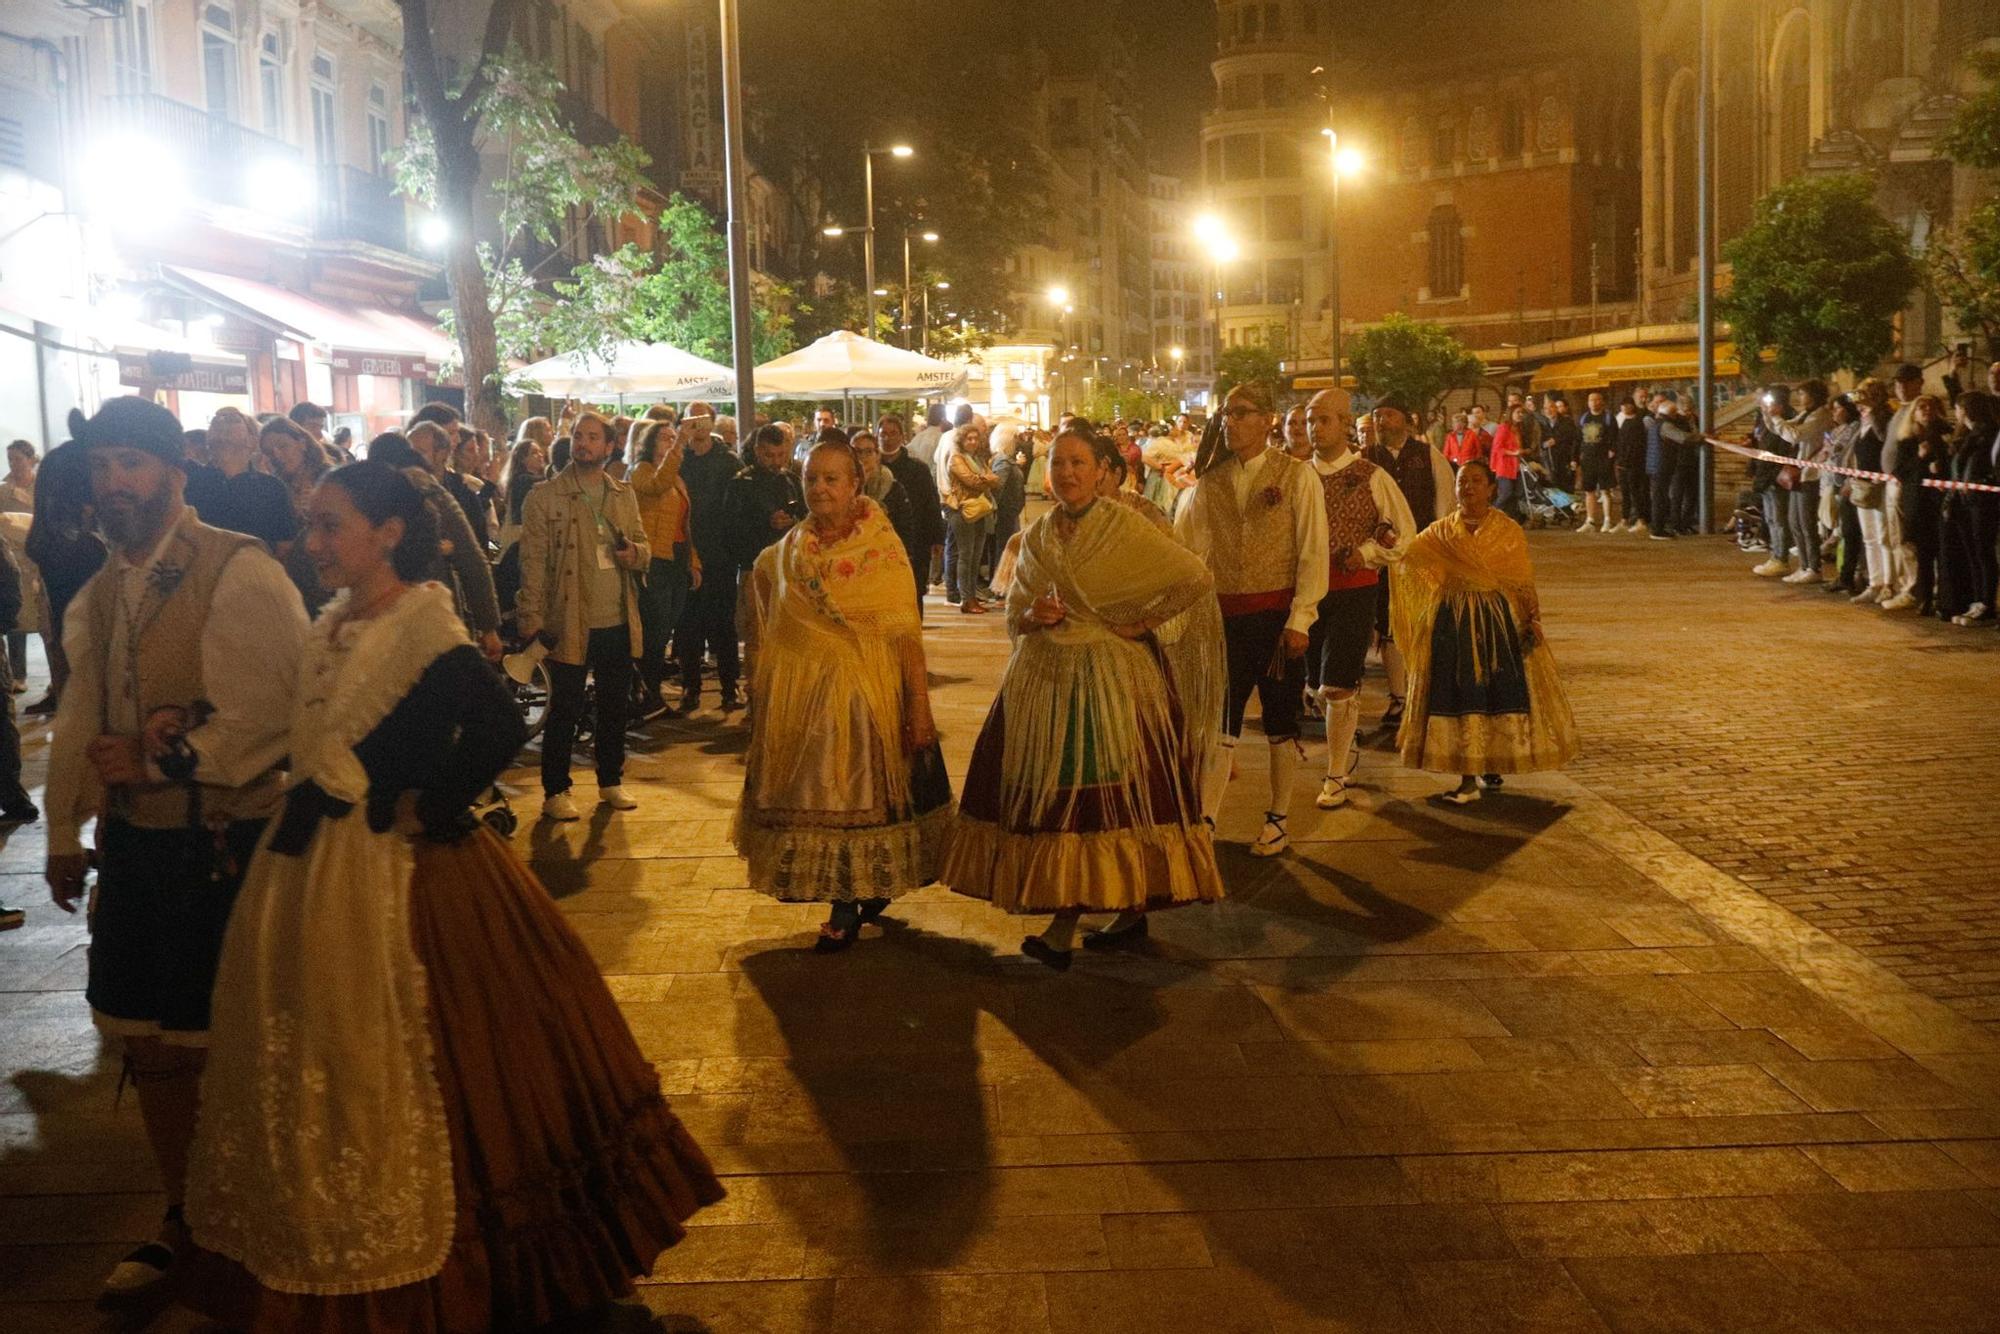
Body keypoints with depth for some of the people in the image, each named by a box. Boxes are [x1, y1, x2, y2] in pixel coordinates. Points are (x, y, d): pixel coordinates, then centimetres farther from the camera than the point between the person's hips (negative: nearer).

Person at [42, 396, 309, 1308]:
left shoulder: (240, 574, -13)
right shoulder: (103, 591, 11)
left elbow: (269, 712, -20)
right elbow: (81, 718, 17)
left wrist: (154, 760, -14)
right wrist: (65, 837, 21)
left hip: (224, 845, -7)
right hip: (133, 841, 7)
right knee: (145, 1040, 17)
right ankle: (180, 1215, 37)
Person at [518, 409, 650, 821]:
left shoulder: (624, 495, 10)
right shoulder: (544, 496, -5)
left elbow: (644, 547, 16)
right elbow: (533, 561, -8)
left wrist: (635, 552, -8)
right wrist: (532, 618, -14)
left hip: (618, 621, 5)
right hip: (571, 623, -5)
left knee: (615, 706, 14)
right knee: (564, 710, 2)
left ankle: (611, 782, 28)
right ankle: (555, 791, 12)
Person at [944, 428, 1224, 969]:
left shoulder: (1126, 527, -5)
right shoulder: (1038, 537, 10)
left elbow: (1196, 579, -8)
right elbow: (1013, 612, 15)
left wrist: (1142, 622, -9)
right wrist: (1032, 616, -7)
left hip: (1111, 679, -5)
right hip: (1045, 680, 6)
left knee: (1105, 797, -8)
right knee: (1050, 796, 3)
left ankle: (1062, 932, -4)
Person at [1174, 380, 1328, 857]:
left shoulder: (1297, 476, -4)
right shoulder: (1212, 479, 7)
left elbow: (1313, 553, -7)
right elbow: (1185, 545, 7)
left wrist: (1299, 620, -11)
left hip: (1276, 614, -3)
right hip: (1224, 614, 3)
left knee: (1281, 723, 9)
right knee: (1219, 719, 1)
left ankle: (1278, 821, 22)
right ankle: (1204, 822, 3)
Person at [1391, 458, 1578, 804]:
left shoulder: (1509, 532, 2)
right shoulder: (1441, 532, 5)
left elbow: (1525, 583, 2)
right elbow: (1406, 556, -6)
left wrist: (1532, 622, -8)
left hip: (1499, 620, 0)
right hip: (1453, 620, 1)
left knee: (1497, 693, 3)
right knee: (1460, 695, -1)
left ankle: (1491, 768, 20)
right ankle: (1469, 778, 4)